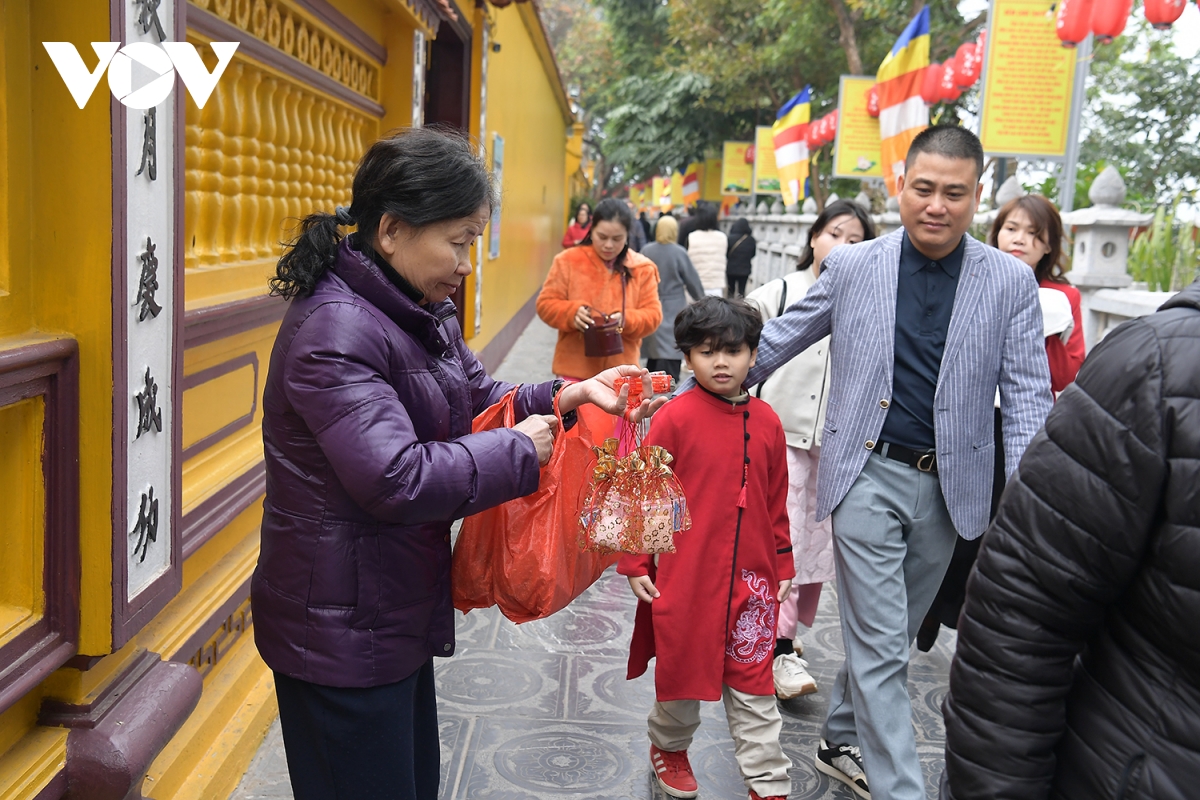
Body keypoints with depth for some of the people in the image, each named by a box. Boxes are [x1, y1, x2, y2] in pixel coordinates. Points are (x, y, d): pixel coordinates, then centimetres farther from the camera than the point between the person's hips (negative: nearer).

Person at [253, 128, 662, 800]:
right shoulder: (333, 331, -25)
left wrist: (561, 398, -4)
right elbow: (396, 479, -32)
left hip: (396, 614, 9)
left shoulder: (424, 313, 6)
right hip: (340, 636, -9)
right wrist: (518, 452, -20)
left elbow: (480, 401, 14)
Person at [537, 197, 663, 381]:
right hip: (575, 368, -2)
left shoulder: (642, 268, 1)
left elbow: (653, 314, 1)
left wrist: (627, 320, -20)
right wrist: (572, 313, -21)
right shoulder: (568, 261, -3)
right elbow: (545, 304, -1)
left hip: (620, 371, 2)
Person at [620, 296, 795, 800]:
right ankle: (669, 746, 43)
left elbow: (776, 502, 9)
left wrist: (782, 566, 13)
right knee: (681, 671, 16)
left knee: (753, 687, 11)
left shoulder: (766, 422, 1)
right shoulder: (675, 418, -11)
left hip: (751, 580, 3)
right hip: (685, 577, -2)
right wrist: (636, 564, -5)